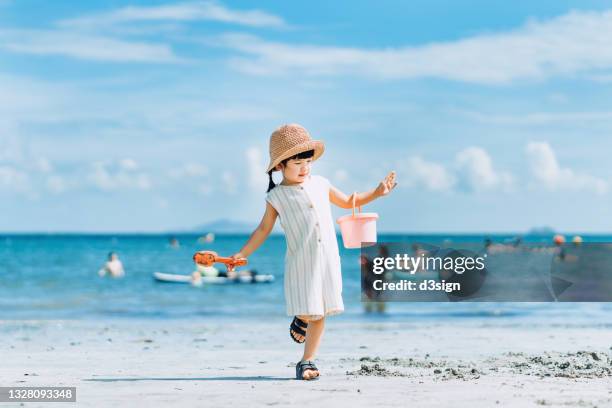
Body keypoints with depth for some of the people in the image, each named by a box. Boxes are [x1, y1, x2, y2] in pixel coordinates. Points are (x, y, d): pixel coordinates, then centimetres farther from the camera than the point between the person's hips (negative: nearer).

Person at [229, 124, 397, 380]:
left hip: (328, 260, 3)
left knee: (319, 314, 4)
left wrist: (376, 193, 14)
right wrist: (242, 254, -4)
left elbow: (348, 202, 22)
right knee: (308, 312, -8)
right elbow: (264, 229, 4)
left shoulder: (321, 184, 8)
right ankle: (300, 319, 29)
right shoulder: (276, 197, -1)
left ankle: (307, 362, 14)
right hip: (300, 263, -3)